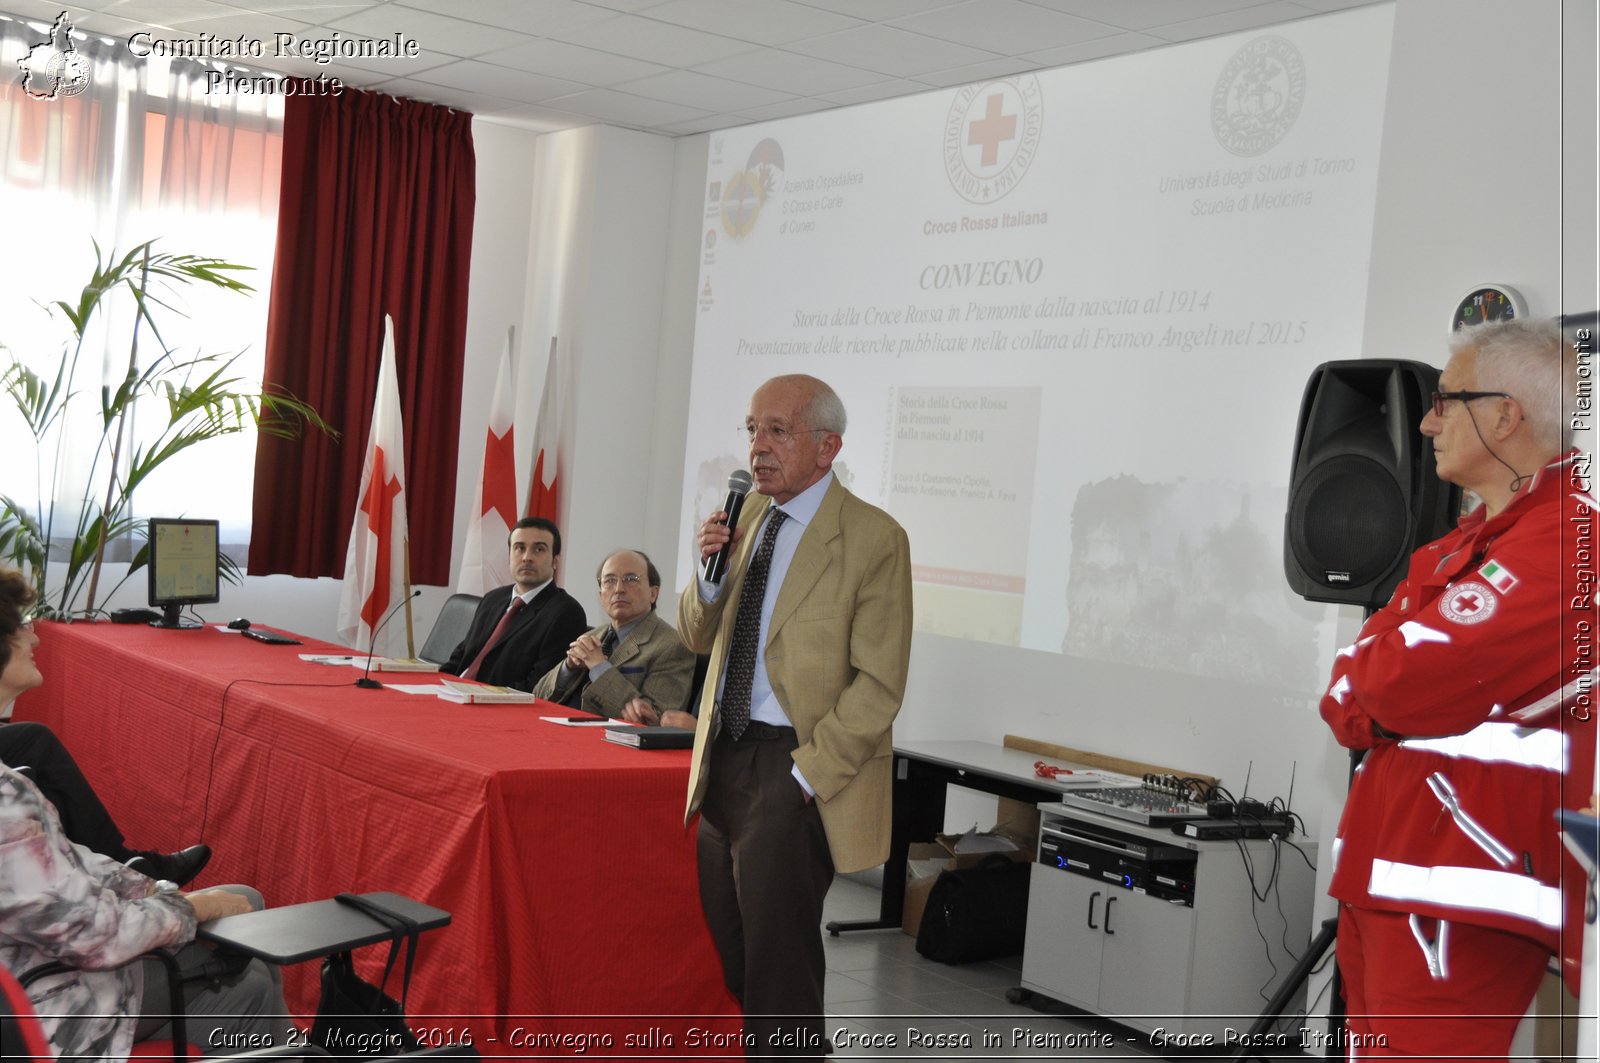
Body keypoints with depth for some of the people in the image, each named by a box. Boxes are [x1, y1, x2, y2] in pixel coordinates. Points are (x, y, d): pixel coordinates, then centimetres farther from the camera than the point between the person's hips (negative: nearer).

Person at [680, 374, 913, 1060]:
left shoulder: (874, 538, -12)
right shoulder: (749, 515, 10)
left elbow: (878, 687, -14)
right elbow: (698, 637, 15)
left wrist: (806, 774, -18)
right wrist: (710, 570, -4)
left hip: (795, 770, -7)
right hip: (724, 758, 7)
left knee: (776, 963, -1)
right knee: (728, 955, 14)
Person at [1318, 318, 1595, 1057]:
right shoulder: (1468, 542, 19)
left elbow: (1406, 685, -20)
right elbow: (1358, 698, 14)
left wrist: (1357, 689, 2)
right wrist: (1380, 689, -8)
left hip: (1458, 900, -9)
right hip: (1385, 879, 9)